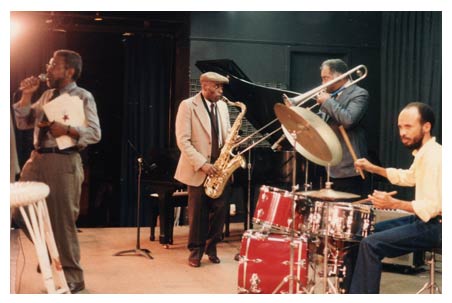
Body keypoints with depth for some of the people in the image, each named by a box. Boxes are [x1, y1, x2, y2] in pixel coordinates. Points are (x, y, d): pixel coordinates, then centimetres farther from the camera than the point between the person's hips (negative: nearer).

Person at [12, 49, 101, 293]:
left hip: (64, 162, -7)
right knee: (21, 213, 8)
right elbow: (22, 123, 16)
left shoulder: (83, 97, -3)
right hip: (37, 159, 7)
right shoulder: (46, 95, 16)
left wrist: (67, 129, -23)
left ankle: (72, 278, 14)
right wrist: (26, 96, 5)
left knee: (63, 220, 0)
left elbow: (95, 133, -10)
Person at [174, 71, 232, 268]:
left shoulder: (222, 106, 12)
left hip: (220, 168, 5)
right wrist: (202, 163, -19)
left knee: (219, 210, 5)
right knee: (198, 213, 3)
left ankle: (211, 247, 23)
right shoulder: (188, 106, -8)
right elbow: (183, 141, -13)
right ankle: (196, 251, 18)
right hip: (198, 169, -5)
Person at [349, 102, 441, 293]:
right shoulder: (423, 152, 10)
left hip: (435, 227, -11)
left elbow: (434, 206, -29)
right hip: (423, 220, 11)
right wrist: (373, 168, 19)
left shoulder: (434, 157, -22)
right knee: (368, 231, 17)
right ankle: (357, 294, 22)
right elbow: (409, 177, 29)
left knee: (371, 245, -20)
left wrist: (393, 204, -33)